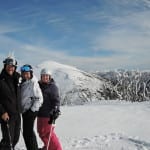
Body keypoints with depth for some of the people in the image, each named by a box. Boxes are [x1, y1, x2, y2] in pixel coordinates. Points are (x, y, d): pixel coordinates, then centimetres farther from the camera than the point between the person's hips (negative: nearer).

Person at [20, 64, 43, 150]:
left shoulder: (33, 83, -13)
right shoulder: (23, 83, 11)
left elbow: (39, 99, -15)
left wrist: (32, 110, -16)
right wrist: (21, 109, 14)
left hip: (31, 112, -9)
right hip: (25, 111, 9)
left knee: (28, 133, -6)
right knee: (27, 132, 16)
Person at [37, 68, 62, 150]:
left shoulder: (52, 87, -9)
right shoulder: (40, 85, 12)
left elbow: (56, 100, -13)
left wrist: (55, 112, -21)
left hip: (48, 114, -8)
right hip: (40, 114, 8)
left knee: (47, 133, -6)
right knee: (41, 131, 15)